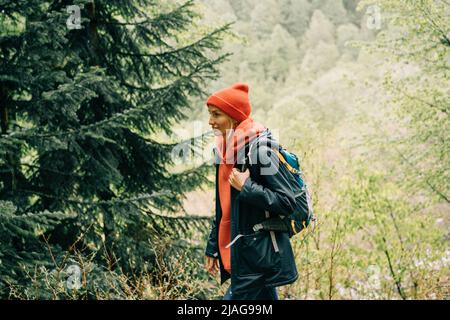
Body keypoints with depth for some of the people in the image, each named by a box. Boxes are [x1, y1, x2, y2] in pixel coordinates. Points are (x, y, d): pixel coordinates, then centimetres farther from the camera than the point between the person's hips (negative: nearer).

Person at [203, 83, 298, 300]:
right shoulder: (225, 150, 9)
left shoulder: (258, 150, -16)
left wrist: (247, 188, -21)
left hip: (259, 254, -8)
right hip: (237, 251, 8)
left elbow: (287, 203, -18)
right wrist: (212, 248, 17)